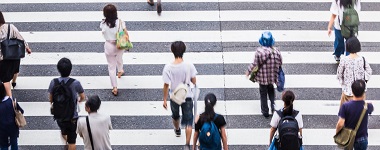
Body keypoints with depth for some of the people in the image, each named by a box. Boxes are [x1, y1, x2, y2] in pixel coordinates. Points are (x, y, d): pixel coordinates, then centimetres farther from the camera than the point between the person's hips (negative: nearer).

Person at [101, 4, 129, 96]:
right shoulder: (120, 22, -17)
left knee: (111, 67, 11)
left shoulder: (103, 24, -18)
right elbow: (126, 34, -11)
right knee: (119, 59, 35)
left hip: (109, 46, -2)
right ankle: (120, 71, 65)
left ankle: (114, 87, 11)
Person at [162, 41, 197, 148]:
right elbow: (194, 82, -9)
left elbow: (166, 85, -13)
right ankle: (187, 144, 2)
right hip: (187, 97, -1)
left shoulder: (168, 68, -20)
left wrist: (165, 99, -2)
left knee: (175, 116, 31)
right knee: (188, 122, 9)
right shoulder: (189, 66, -20)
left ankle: (177, 130, 58)